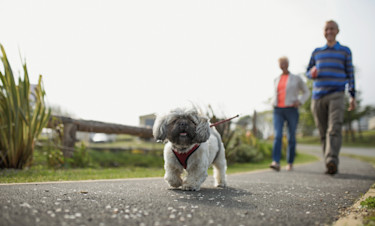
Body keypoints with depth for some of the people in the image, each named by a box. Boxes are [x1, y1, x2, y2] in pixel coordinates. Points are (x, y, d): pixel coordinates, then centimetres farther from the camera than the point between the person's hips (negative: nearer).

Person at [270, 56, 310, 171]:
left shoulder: (296, 79, 3)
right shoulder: (276, 80, 14)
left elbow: (306, 92, 9)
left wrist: (299, 102, -8)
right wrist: (274, 102, 8)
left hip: (291, 110, -2)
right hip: (278, 111, 2)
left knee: (291, 138, 0)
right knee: (277, 136, -15)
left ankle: (290, 163, 15)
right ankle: (276, 163, -25)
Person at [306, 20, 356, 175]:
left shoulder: (345, 51, 14)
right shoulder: (317, 52, 19)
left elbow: (350, 74, 12)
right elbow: (308, 72, 21)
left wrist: (353, 96, 4)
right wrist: (312, 73, -5)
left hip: (337, 95, -3)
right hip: (318, 96, 3)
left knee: (334, 129, -21)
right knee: (323, 133, 2)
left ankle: (332, 161, -33)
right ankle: (330, 165, 8)